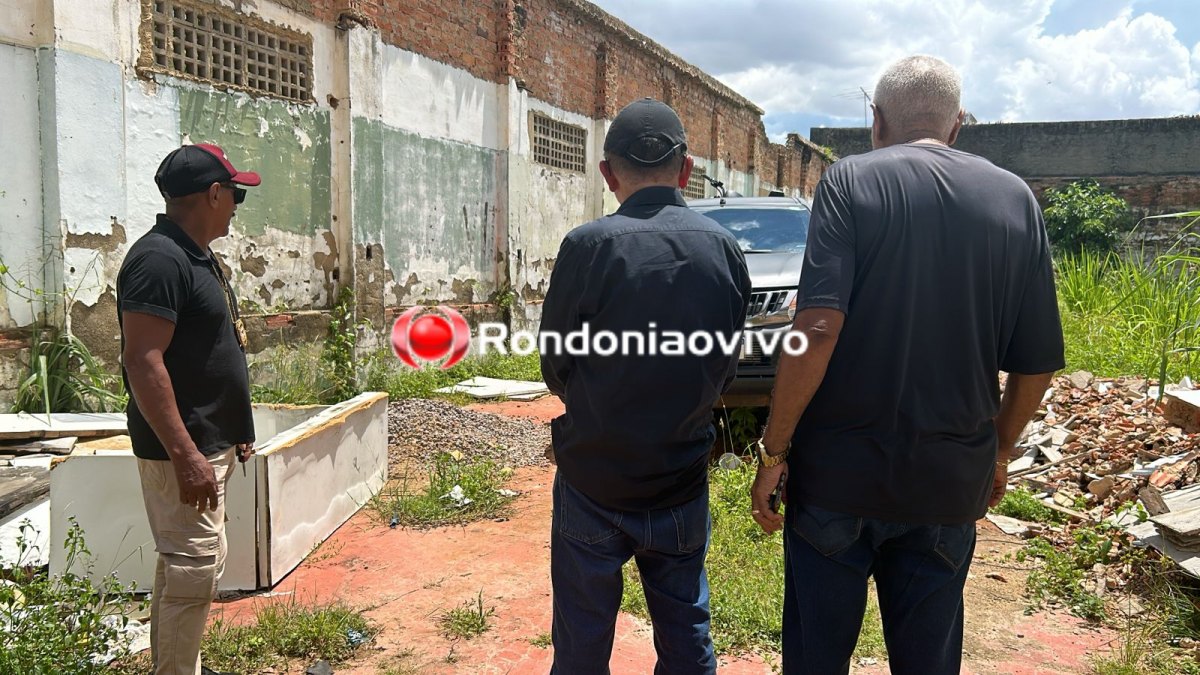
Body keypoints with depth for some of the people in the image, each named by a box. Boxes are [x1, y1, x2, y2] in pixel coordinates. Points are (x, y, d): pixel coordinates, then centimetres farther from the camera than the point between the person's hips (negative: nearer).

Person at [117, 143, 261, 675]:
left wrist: (234, 430, 21)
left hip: (209, 443, 10)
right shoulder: (159, 259, -19)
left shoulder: (197, 256, 13)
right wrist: (185, 454, -27)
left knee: (188, 564, 19)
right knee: (193, 570, -5)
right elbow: (142, 362, -25)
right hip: (182, 451, -10)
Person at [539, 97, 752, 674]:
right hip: (683, 482, 3)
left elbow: (555, 367, -5)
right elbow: (724, 372, 3)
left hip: (593, 482, -3)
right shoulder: (725, 250, -6)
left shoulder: (588, 246, -16)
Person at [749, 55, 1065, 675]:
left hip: (838, 470, -3)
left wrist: (773, 449, -12)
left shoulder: (851, 182, -8)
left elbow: (818, 328, -20)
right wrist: (999, 451, 20)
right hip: (952, 481, 3)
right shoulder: (1014, 198, 3)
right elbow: (1037, 361, 5)